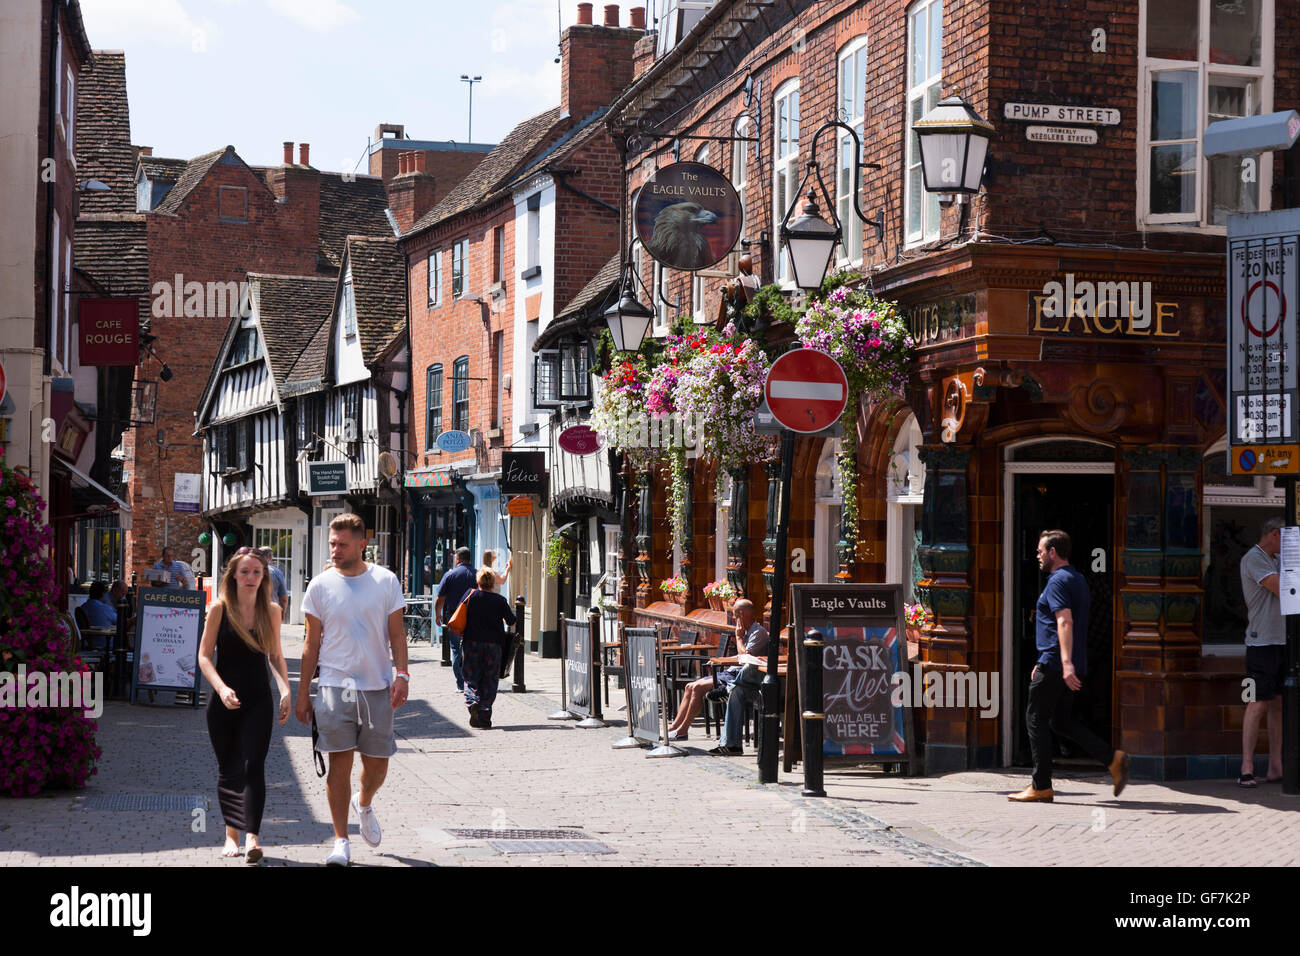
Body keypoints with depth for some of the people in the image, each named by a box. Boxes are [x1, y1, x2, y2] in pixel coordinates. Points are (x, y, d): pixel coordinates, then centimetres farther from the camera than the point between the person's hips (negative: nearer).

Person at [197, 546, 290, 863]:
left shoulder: (271, 611, 4)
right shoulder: (220, 608, -3)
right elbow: (204, 655, -4)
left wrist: (285, 689, -2)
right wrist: (221, 688, -19)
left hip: (258, 700, 0)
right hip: (224, 701, 0)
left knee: (253, 766, -12)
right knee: (228, 769, 9)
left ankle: (252, 837, -19)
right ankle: (231, 833, 24)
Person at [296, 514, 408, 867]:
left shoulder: (386, 581, 2)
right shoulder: (320, 585, 2)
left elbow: (397, 633, 5)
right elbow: (312, 643, 7)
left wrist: (401, 673, -9)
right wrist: (303, 692, 5)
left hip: (377, 686, 1)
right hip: (334, 685, -1)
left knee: (377, 763, 6)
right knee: (339, 762, -5)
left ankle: (364, 804, 40)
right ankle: (341, 841, 3)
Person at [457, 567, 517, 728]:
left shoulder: (470, 595, 0)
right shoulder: (500, 600, -1)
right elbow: (512, 622, 8)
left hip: (472, 643, 0)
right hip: (494, 644, 0)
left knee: (471, 679, 9)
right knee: (489, 681, 5)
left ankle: (472, 701, -19)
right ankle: (484, 718, 0)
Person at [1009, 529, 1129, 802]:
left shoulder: (1058, 581, -12)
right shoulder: (1078, 579, 20)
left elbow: (1065, 621, -25)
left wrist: (1066, 663, -34)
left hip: (1055, 665, -9)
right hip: (1063, 665, 9)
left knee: (1036, 718, -1)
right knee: (1061, 721, 14)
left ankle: (1041, 787, 0)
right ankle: (1113, 759, 2)